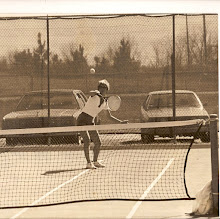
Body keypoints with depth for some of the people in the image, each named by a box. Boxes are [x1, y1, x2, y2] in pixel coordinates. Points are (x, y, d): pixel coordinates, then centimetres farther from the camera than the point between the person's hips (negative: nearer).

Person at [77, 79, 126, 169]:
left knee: (98, 143, 6)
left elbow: (110, 116, 18)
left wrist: (120, 122, 10)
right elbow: (91, 92, -36)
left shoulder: (105, 102, 10)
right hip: (82, 120, -7)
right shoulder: (95, 95, -9)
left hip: (90, 122, 7)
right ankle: (89, 163, -22)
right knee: (87, 140, -23)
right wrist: (97, 92, -55)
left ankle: (95, 161, 27)